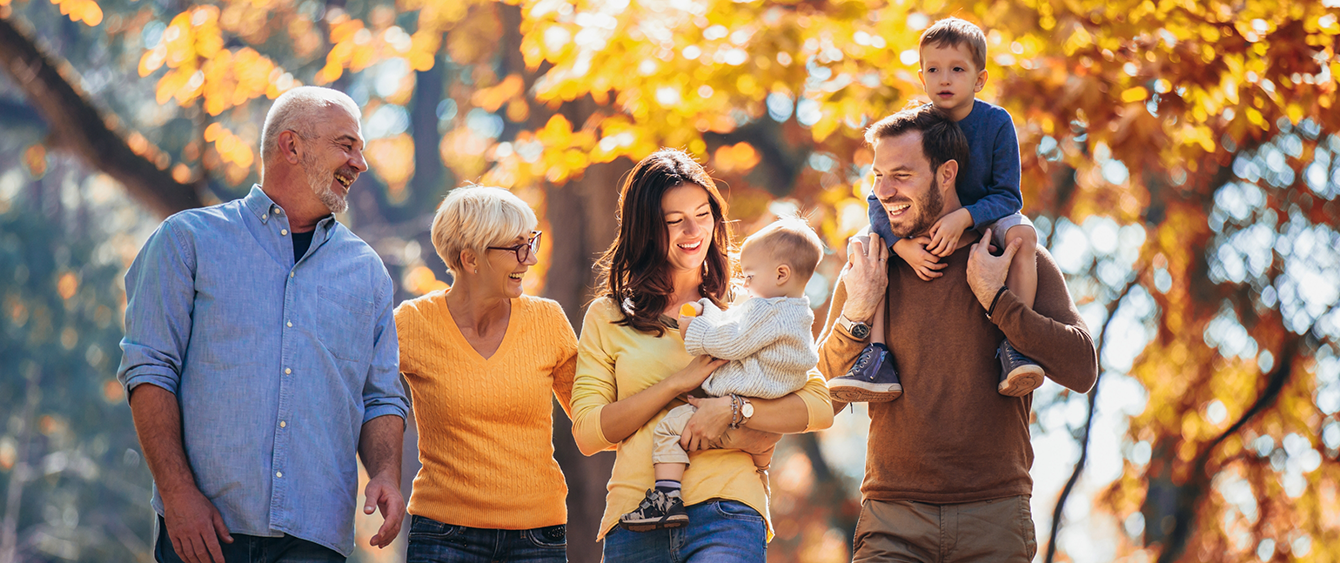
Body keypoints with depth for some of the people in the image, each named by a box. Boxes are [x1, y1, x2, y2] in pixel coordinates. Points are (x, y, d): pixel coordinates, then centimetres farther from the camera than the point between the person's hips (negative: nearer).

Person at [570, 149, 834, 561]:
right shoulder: (607, 318, 14)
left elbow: (819, 408, 3)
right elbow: (587, 433, 3)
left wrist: (731, 408, -12)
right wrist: (679, 382, -5)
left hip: (726, 515, -1)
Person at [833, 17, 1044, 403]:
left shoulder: (995, 123, -16)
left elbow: (1008, 197, -17)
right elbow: (879, 201, -14)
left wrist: (964, 218, -36)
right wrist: (904, 245, -33)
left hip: (984, 220, -2)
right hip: (921, 230, 2)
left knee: (1022, 233, -33)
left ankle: (1013, 347, -34)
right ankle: (878, 360, -28)